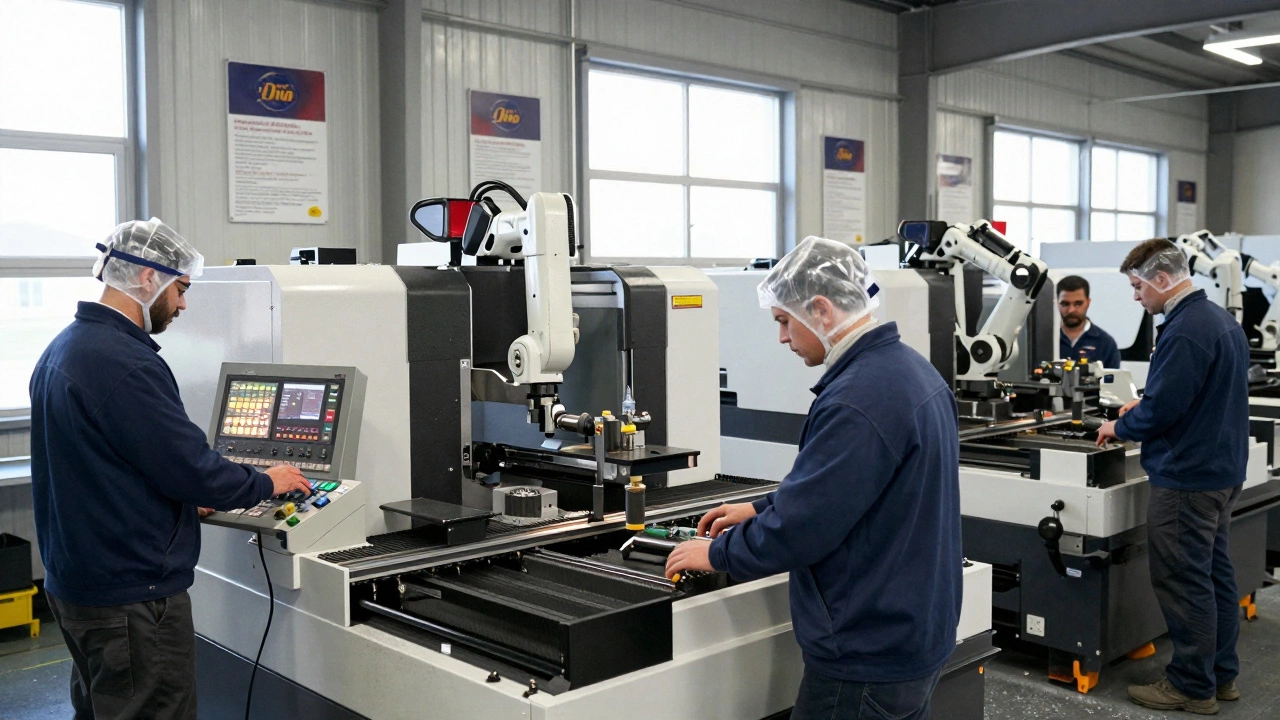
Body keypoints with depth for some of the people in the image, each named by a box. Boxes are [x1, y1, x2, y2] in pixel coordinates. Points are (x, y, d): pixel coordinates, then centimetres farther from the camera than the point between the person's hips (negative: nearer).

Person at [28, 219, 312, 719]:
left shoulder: (62, 349, 10)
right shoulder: (125, 363, -22)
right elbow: (191, 468, -20)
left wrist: (188, 502, 15)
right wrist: (266, 484, -3)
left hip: (74, 581, 10)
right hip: (131, 592, -10)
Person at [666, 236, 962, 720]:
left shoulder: (857, 400, -26)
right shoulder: (912, 368, 6)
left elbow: (798, 530, -23)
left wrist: (716, 554, -7)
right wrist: (760, 509, 18)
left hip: (869, 659, -9)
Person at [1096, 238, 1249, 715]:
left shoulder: (1184, 331, -22)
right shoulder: (1223, 320, 10)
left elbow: (1161, 411, -22)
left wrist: (1120, 428, -4)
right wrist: (1145, 407, 14)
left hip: (1187, 477, -10)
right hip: (1224, 469, 10)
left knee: (1183, 581, -1)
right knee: (1215, 572, 16)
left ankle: (1192, 687, 8)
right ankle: (1222, 674, 27)